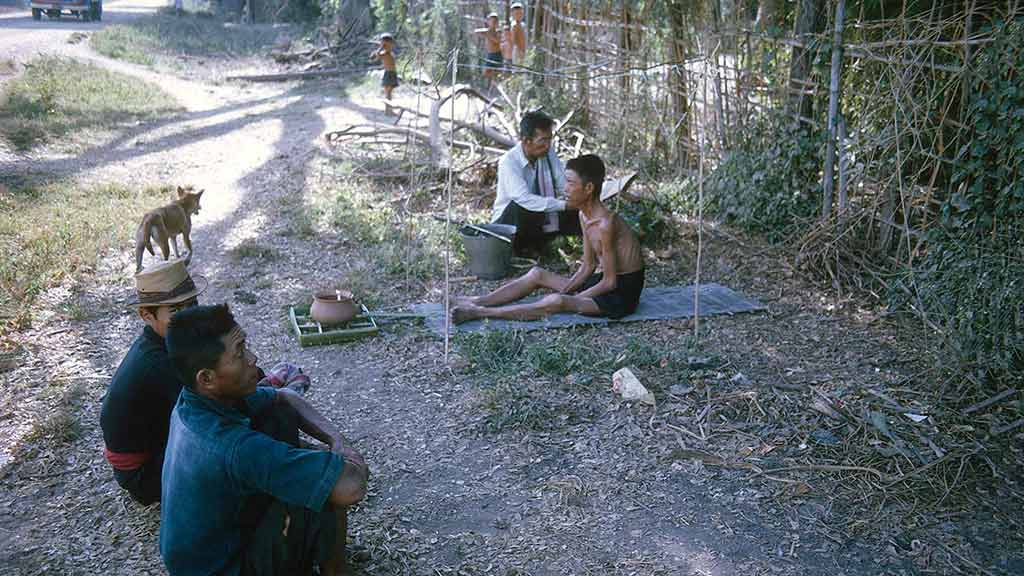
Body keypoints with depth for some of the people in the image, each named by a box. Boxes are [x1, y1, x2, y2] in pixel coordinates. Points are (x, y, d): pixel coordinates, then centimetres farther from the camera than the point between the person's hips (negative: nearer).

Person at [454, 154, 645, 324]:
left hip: (621, 293, -9)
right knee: (537, 274, 4)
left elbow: (609, 282, -22)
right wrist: (565, 290, -4)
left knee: (556, 302, -28)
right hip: (604, 281, 9)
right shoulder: (584, 215, 4)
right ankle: (477, 302, 0)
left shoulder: (605, 224, -25)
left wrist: (569, 298, -16)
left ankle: (479, 312, -27)